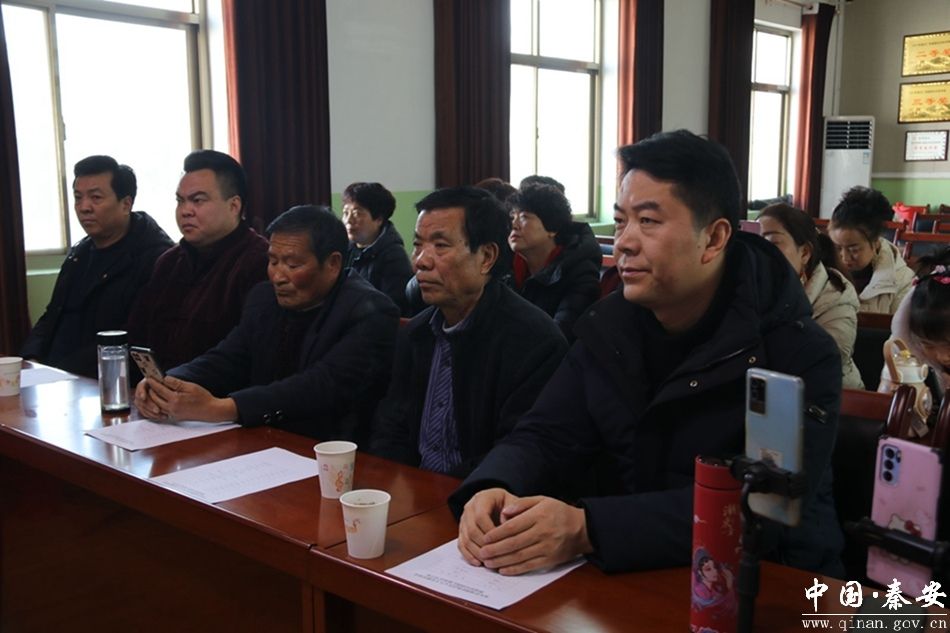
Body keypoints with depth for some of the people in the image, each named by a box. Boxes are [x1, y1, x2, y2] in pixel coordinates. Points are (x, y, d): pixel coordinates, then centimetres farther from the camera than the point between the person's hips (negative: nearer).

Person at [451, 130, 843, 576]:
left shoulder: (801, 356, -16)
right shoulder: (608, 326, 1)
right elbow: (545, 437, -1)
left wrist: (588, 530, -37)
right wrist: (493, 490, -24)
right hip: (632, 575, 4)